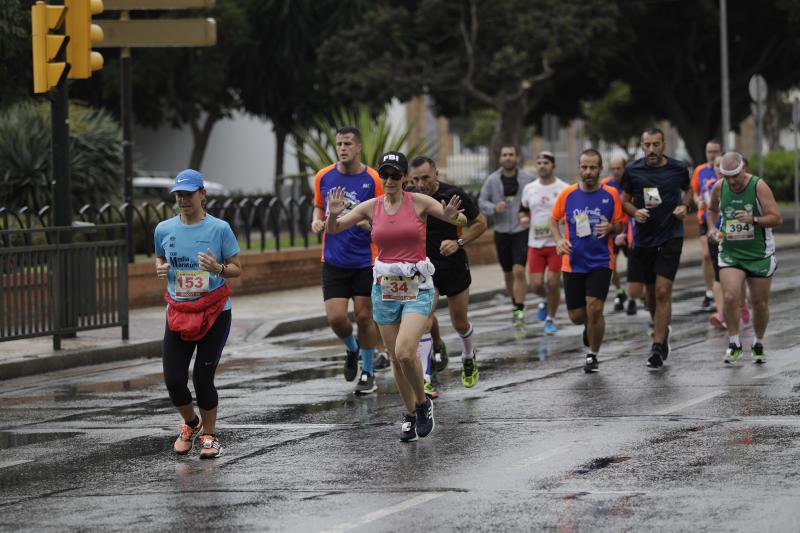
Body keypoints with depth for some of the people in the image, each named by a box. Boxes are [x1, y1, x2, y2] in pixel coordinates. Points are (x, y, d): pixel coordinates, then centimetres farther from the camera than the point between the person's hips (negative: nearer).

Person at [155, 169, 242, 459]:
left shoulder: (219, 228, -6)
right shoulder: (164, 229, 3)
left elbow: (237, 268, -1)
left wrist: (218, 268, -21)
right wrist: (161, 269, -3)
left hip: (214, 312, -3)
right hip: (178, 312, 3)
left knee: (203, 378, -7)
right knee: (173, 380, -4)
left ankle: (209, 435, 17)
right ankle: (190, 423, 27)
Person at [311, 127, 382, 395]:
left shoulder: (373, 179, -8)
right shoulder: (323, 177, 2)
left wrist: (366, 221, -23)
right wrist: (317, 220, -1)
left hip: (365, 260, -2)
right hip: (334, 260, 2)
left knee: (364, 316, 3)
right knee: (336, 317, -6)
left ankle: (368, 373, 19)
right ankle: (352, 349, 28)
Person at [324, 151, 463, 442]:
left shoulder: (419, 202, -5)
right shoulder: (371, 207, 2)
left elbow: (459, 219, -6)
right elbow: (333, 229, 2)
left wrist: (451, 216, -30)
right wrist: (333, 214, -20)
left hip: (417, 287, -4)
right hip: (385, 287, 4)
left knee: (405, 352, -19)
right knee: (396, 358, 6)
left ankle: (422, 402, 5)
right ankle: (410, 413, 23)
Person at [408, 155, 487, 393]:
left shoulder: (455, 194, -13)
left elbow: (480, 223, -3)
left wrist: (458, 242, -16)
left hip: (454, 265, -1)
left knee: (460, 323, 10)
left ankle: (469, 360, 44)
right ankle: (424, 381, -19)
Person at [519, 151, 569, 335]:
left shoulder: (564, 189, -4)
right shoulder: (529, 188, 8)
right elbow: (523, 210, 20)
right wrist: (523, 218, -2)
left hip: (557, 243, -3)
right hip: (535, 243, 3)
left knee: (553, 283, -5)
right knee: (536, 284, -2)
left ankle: (550, 319, 12)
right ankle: (545, 299, 33)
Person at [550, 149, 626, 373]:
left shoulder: (611, 195, -3)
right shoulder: (568, 194, 0)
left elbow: (620, 224, 7)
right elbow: (554, 220, 13)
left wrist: (611, 228, -16)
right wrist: (559, 239, -5)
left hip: (601, 262, -2)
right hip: (573, 263, 2)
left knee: (594, 308, -16)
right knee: (576, 316, 5)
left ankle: (593, 355, 4)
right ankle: (590, 325, 42)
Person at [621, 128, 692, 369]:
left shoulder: (678, 169, -3)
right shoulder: (632, 171, -2)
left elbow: (687, 190, 17)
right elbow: (625, 200, 9)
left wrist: (684, 206, -3)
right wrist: (635, 212, -12)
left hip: (671, 237, -2)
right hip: (643, 238, 2)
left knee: (662, 292, -11)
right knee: (643, 292, 7)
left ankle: (658, 346, -4)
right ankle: (662, 328, 37)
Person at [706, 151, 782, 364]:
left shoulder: (759, 187, -13)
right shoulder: (719, 188, -2)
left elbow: (777, 218, -17)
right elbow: (712, 209, 20)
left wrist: (753, 220, -31)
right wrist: (714, 229, 4)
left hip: (759, 254, -1)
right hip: (730, 253, 2)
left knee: (760, 303, 7)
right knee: (730, 297, -18)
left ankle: (758, 345, 28)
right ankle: (734, 343, -3)